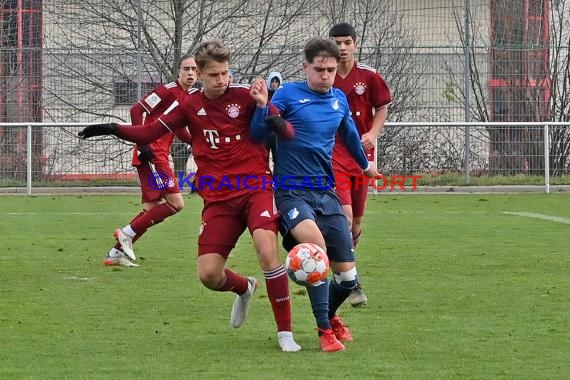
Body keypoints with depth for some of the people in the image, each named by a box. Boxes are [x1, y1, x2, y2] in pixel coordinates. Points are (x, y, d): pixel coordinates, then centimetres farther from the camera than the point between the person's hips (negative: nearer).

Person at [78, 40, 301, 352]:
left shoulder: (244, 96, -2)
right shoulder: (190, 105, 6)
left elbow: (284, 133, -5)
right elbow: (148, 134, 6)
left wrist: (265, 106, -22)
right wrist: (112, 129, -7)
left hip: (256, 188, -3)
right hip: (218, 198, 3)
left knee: (267, 249, -27)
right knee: (208, 275, -7)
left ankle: (285, 332, -15)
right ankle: (244, 288, 32)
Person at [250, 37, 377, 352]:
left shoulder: (339, 100, 9)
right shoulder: (289, 94, -6)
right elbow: (256, 135, -7)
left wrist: (365, 164, 44)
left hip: (326, 194, 5)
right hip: (292, 193, -5)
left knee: (348, 277, 1)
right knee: (315, 243, -34)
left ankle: (330, 315, 37)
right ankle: (324, 330, -22)